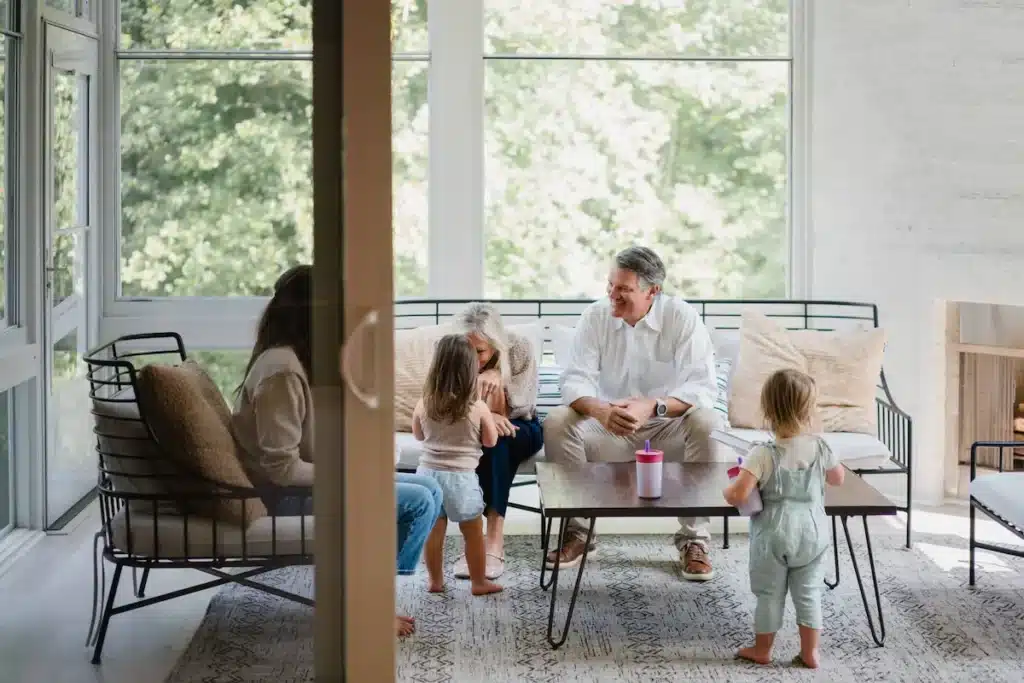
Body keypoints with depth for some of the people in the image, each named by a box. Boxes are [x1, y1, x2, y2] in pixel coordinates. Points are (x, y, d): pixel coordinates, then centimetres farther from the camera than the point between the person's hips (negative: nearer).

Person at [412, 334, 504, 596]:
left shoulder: (424, 404, -5)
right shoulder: (478, 408, -13)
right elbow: (491, 441, 1)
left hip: (428, 472, 3)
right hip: (461, 476, -3)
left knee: (433, 531, 13)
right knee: (473, 533, 11)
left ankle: (435, 580, 23)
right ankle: (479, 582, 20)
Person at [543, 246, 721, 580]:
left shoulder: (683, 318, -14)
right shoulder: (595, 317, -6)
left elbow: (703, 386, -22)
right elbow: (575, 379, -12)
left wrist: (653, 407, -40)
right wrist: (598, 410, -36)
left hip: (668, 429, -2)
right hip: (609, 429, 2)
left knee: (704, 423, -33)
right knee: (556, 423, -24)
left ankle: (693, 539, -19)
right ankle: (577, 531, -8)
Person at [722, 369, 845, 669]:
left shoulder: (763, 454, -20)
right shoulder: (820, 448, -8)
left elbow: (737, 496, -25)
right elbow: (838, 479, 11)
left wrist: (727, 489, -3)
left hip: (774, 535, -3)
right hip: (812, 533, 3)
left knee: (770, 595, 12)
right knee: (809, 594, 15)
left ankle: (762, 650, 27)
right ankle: (810, 652, 21)